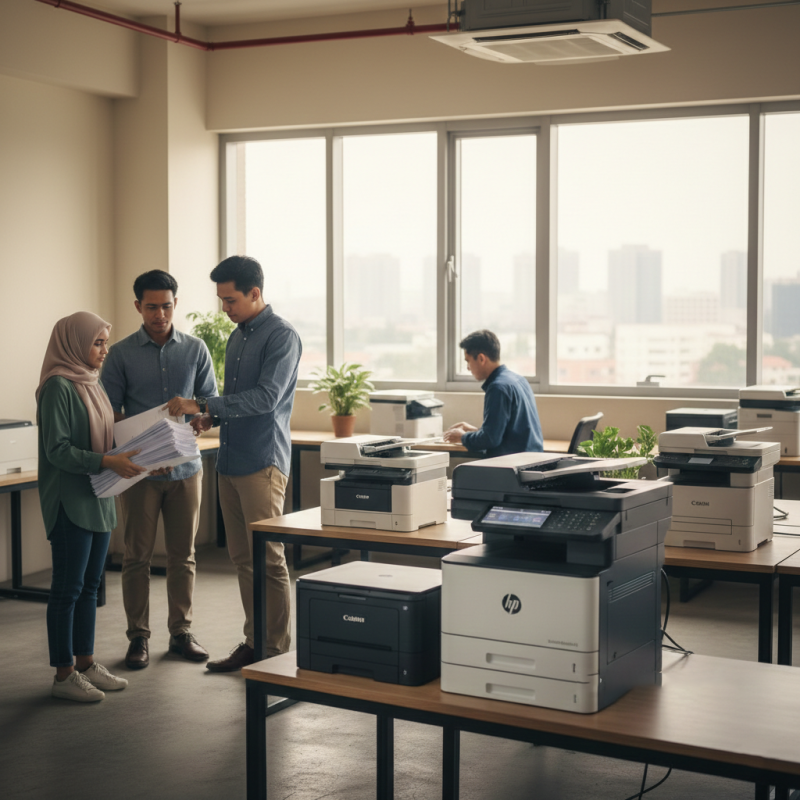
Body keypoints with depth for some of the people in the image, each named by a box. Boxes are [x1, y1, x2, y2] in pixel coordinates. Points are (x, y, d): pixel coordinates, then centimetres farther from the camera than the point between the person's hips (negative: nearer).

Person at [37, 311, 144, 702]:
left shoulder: (90, 384, 13)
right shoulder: (59, 387, -14)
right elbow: (57, 450, -19)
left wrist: (129, 456, 3)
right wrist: (108, 462, -26)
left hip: (98, 499, 9)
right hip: (69, 501, -8)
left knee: (89, 585, 14)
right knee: (68, 588, -1)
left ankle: (85, 663, 23)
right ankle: (64, 674, 7)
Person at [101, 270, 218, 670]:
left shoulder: (195, 349, 5)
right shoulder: (121, 354, 0)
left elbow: (210, 402, 7)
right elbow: (111, 412, -1)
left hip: (185, 466, 2)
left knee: (183, 554, 8)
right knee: (137, 556, 3)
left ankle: (181, 630, 20)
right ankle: (138, 636, 13)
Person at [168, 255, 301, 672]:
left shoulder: (281, 336, -10)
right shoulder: (237, 337, 17)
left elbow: (266, 397, -20)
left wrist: (203, 405, -21)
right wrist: (212, 418, 6)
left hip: (263, 462, -9)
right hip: (230, 461, 9)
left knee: (268, 559, -5)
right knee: (242, 558, 12)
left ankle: (277, 650, 2)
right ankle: (254, 642, 21)